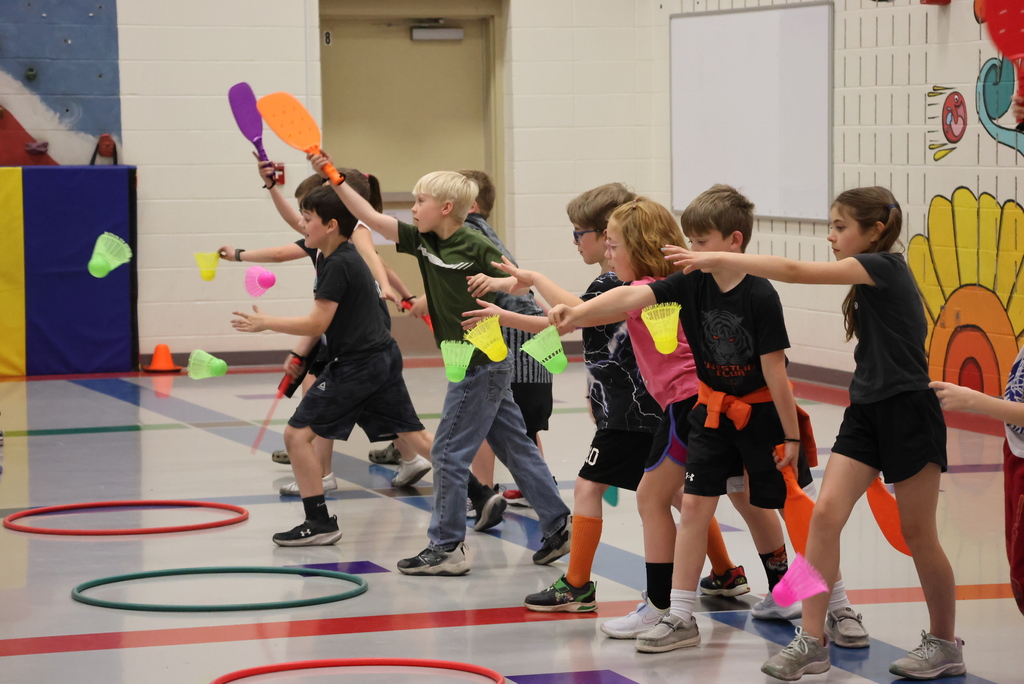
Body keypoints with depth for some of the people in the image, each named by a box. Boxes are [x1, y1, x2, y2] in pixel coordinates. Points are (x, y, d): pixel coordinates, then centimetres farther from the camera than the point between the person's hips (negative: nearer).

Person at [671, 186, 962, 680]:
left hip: (907, 412, -8)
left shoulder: (884, 266, -15)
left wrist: (719, 260, -22)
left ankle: (945, 644, 19)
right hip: (866, 412, 8)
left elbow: (793, 271, -23)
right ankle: (811, 640, -5)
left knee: (917, 532, 2)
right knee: (825, 512, -6)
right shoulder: (870, 277, 12)